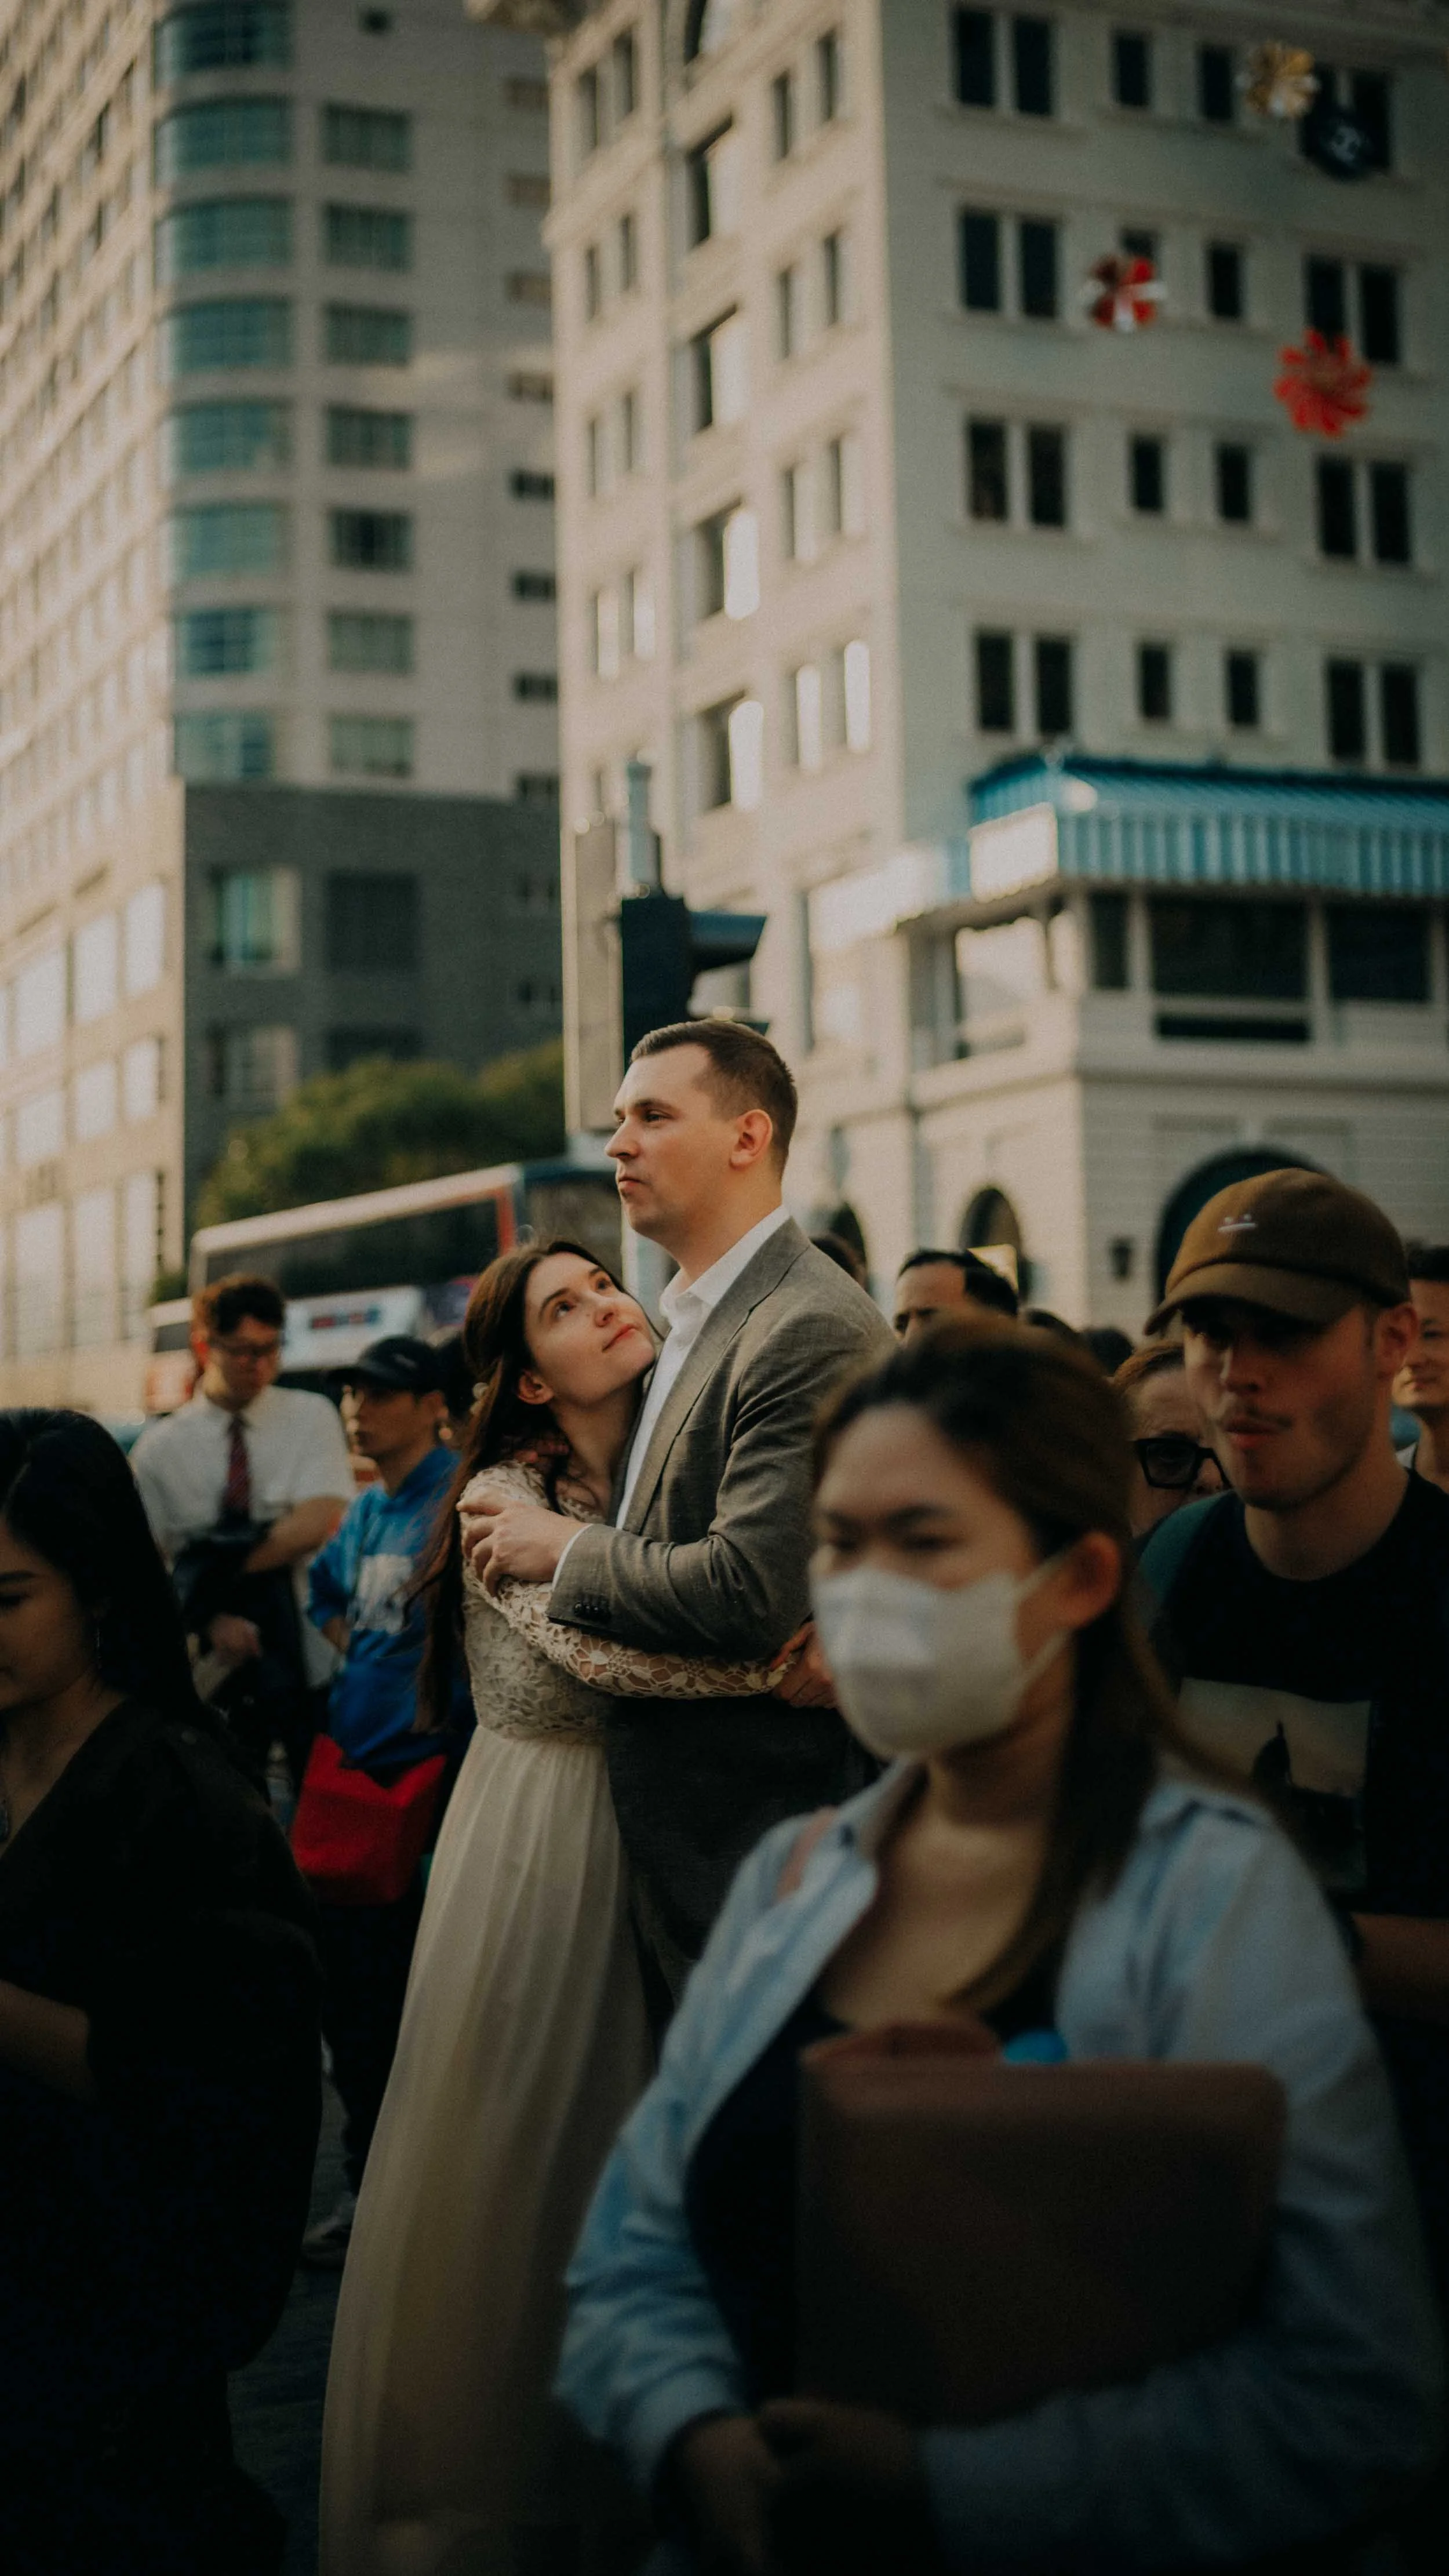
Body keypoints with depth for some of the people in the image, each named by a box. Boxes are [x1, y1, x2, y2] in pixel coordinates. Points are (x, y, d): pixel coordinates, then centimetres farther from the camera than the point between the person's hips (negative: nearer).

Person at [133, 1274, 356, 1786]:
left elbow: (320, 1524, -13)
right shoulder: (160, 1447, 2)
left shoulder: (311, 1418, 1)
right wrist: (210, 1621, -17)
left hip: (311, 1654, 0)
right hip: (218, 1668, 0)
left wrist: (220, 1567, -15)